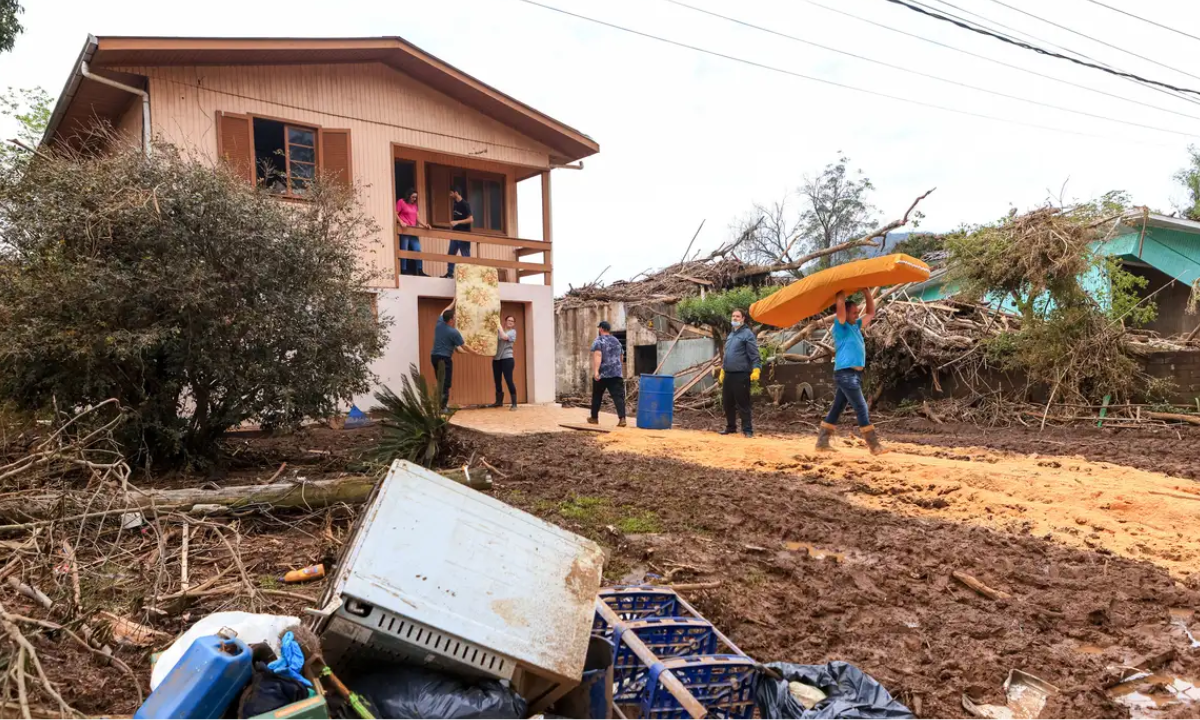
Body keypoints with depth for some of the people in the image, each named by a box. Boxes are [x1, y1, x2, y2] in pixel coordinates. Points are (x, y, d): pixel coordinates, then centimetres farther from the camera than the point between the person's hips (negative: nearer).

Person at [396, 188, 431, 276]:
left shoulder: (414, 204, 19)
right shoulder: (401, 202, 0)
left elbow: (417, 217, 16)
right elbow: (395, 214, -5)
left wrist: (424, 225, 0)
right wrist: (401, 222, -21)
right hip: (404, 230, -7)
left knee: (418, 250, 2)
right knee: (404, 251, -4)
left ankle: (419, 271, 6)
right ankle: (403, 271, 0)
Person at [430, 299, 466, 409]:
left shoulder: (439, 323, 5)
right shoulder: (454, 332, -11)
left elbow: (444, 312, 27)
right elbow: (463, 347, -4)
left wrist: (453, 303, 37)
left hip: (434, 356, 7)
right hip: (445, 358, -7)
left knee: (440, 382, 15)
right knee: (446, 383, -5)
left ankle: (440, 403, 18)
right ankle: (442, 406, -10)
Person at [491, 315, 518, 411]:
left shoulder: (512, 331, 2)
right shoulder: (499, 330, 13)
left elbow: (504, 337, -16)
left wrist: (499, 326, -8)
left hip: (507, 358, -5)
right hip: (496, 358, 5)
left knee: (509, 380, -10)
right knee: (497, 380, 11)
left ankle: (514, 403, -7)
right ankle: (499, 401, 27)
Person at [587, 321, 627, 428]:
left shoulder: (598, 341, -4)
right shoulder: (617, 341, 16)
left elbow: (597, 356, -19)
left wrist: (596, 371, -27)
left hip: (602, 374, -4)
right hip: (616, 373, 4)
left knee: (597, 396, 13)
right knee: (618, 396, -5)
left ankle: (594, 418, 24)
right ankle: (622, 419, -19)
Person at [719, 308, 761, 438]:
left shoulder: (747, 334, -6)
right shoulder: (730, 335, 19)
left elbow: (754, 355, -12)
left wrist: (756, 369, -23)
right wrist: (722, 370, 26)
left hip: (741, 375, -8)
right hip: (728, 374, 8)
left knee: (742, 404, -5)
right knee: (727, 403, 12)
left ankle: (747, 429, 2)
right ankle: (730, 427, 25)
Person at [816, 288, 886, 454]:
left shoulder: (856, 327, 18)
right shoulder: (841, 327, -6)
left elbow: (871, 312, 25)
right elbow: (840, 303, -18)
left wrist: (866, 290, 17)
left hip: (853, 374, 9)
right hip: (846, 374, -9)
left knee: (837, 409, 10)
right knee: (862, 409, -8)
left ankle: (822, 442, 14)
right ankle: (874, 446, -5)